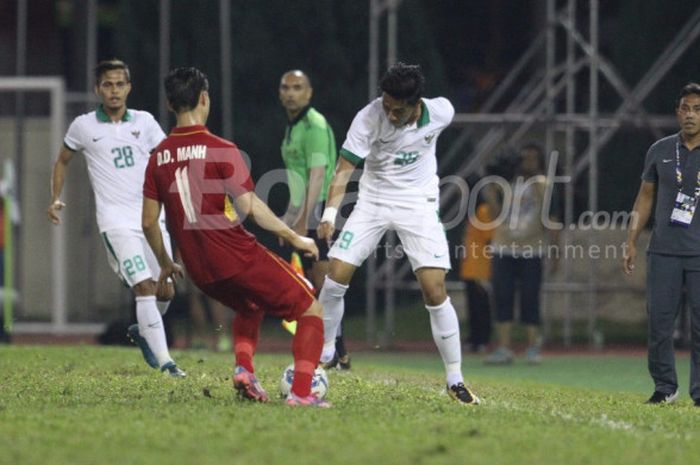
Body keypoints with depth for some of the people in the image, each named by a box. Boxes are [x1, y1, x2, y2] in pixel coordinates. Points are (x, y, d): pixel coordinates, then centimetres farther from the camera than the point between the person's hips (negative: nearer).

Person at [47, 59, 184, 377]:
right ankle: (164, 361, -17)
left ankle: (142, 331, 36)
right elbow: (63, 161, 19)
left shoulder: (144, 122, 5)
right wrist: (55, 199, 9)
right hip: (116, 222, -3)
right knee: (145, 286, -18)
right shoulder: (84, 126, 3)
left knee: (166, 290, 5)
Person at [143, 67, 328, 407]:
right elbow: (249, 207, -16)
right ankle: (301, 392, -10)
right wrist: (294, 238, -6)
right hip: (239, 259, -6)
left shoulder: (159, 157, 5)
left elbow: (149, 221, 8)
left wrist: (165, 263, 24)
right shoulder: (220, 150, -11)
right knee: (311, 311, 6)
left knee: (250, 308, 35)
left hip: (200, 272, 6)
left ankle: (244, 368, 11)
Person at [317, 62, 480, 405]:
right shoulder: (368, 119, -22)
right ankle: (324, 350, 19)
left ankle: (455, 380, -2)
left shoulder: (440, 112, -16)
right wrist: (330, 213, -38)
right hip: (374, 200, 0)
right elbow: (344, 168, -23)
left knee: (435, 291, -12)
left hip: (418, 203, 0)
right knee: (335, 277, -7)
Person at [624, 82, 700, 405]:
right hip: (663, 253, 2)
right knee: (659, 321, 0)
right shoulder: (660, 151, 10)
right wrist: (631, 241, 10)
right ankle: (665, 387, 11)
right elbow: (645, 198, 16)